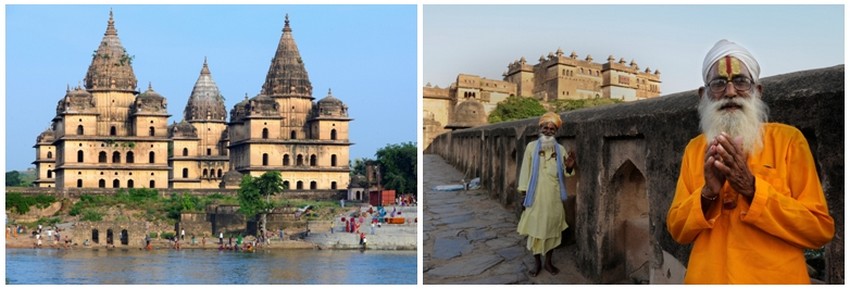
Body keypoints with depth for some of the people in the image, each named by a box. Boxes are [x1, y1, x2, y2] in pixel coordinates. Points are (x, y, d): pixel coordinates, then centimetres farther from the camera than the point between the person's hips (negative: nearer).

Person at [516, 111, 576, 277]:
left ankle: (548, 262, 22)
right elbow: (525, 170, 0)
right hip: (536, 195, -2)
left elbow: (565, 174, 8)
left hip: (553, 197, 2)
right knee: (535, 227, 3)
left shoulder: (560, 149, 4)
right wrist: (524, 193, -3)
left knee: (552, 227, 8)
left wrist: (569, 167, -15)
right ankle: (537, 263, 17)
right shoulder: (531, 147, -2)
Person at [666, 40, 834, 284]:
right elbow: (677, 230, 4)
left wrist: (752, 188, -20)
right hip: (707, 279, 3)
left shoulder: (788, 139, -5)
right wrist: (707, 193, -15)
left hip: (775, 279, -3)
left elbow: (821, 229, -9)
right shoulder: (694, 149, 5)